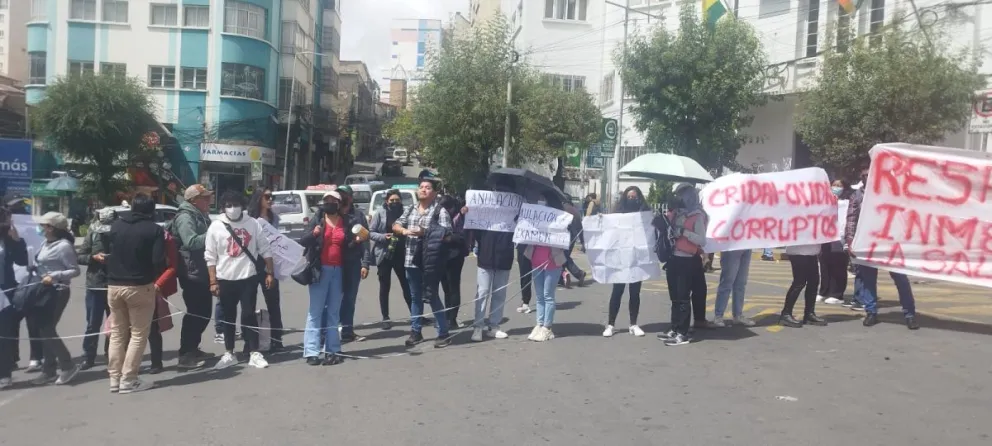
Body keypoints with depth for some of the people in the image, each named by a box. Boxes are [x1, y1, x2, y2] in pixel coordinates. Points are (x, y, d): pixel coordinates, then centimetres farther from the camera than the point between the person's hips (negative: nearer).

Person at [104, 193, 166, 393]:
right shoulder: (154, 229, -8)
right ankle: (128, 379, 0)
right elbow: (159, 261, -13)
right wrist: (154, 276, 4)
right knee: (138, 334, 3)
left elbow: (107, 254, 12)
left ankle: (114, 378, 15)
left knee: (117, 333, 14)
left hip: (114, 285, 5)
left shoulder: (115, 225, 8)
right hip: (140, 286, -5)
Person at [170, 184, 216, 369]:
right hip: (192, 274, -10)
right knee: (195, 314, -6)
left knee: (203, 313, 15)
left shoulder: (201, 216, 17)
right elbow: (191, 242, -29)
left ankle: (193, 349, 27)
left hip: (203, 273, 10)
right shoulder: (185, 217, -14)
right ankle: (185, 355, 1)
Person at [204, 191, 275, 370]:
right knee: (229, 317, 11)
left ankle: (254, 353, 7)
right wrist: (213, 282, -5)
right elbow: (210, 257, -1)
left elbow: (265, 250, 3)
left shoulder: (253, 223, -1)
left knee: (249, 315, 1)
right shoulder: (216, 226, -3)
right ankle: (229, 354, 21)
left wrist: (270, 273, -2)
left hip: (249, 277, -1)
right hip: (226, 279, 1)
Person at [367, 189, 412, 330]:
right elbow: (370, 232, -5)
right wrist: (383, 237, -20)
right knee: (384, 287, 5)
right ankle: (385, 318, 13)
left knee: (406, 285, 7)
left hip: (400, 254, 2)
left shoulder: (404, 212, 2)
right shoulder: (380, 213, -5)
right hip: (384, 254, -2)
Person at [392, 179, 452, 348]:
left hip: (431, 261, -6)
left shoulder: (440, 211, -4)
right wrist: (404, 231, -9)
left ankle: (443, 333, 7)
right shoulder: (410, 209, 14)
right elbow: (395, 226, 13)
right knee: (415, 296, 13)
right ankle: (415, 332, 22)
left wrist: (425, 232, -20)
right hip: (412, 259, 6)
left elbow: (446, 234, -10)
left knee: (431, 296, -3)